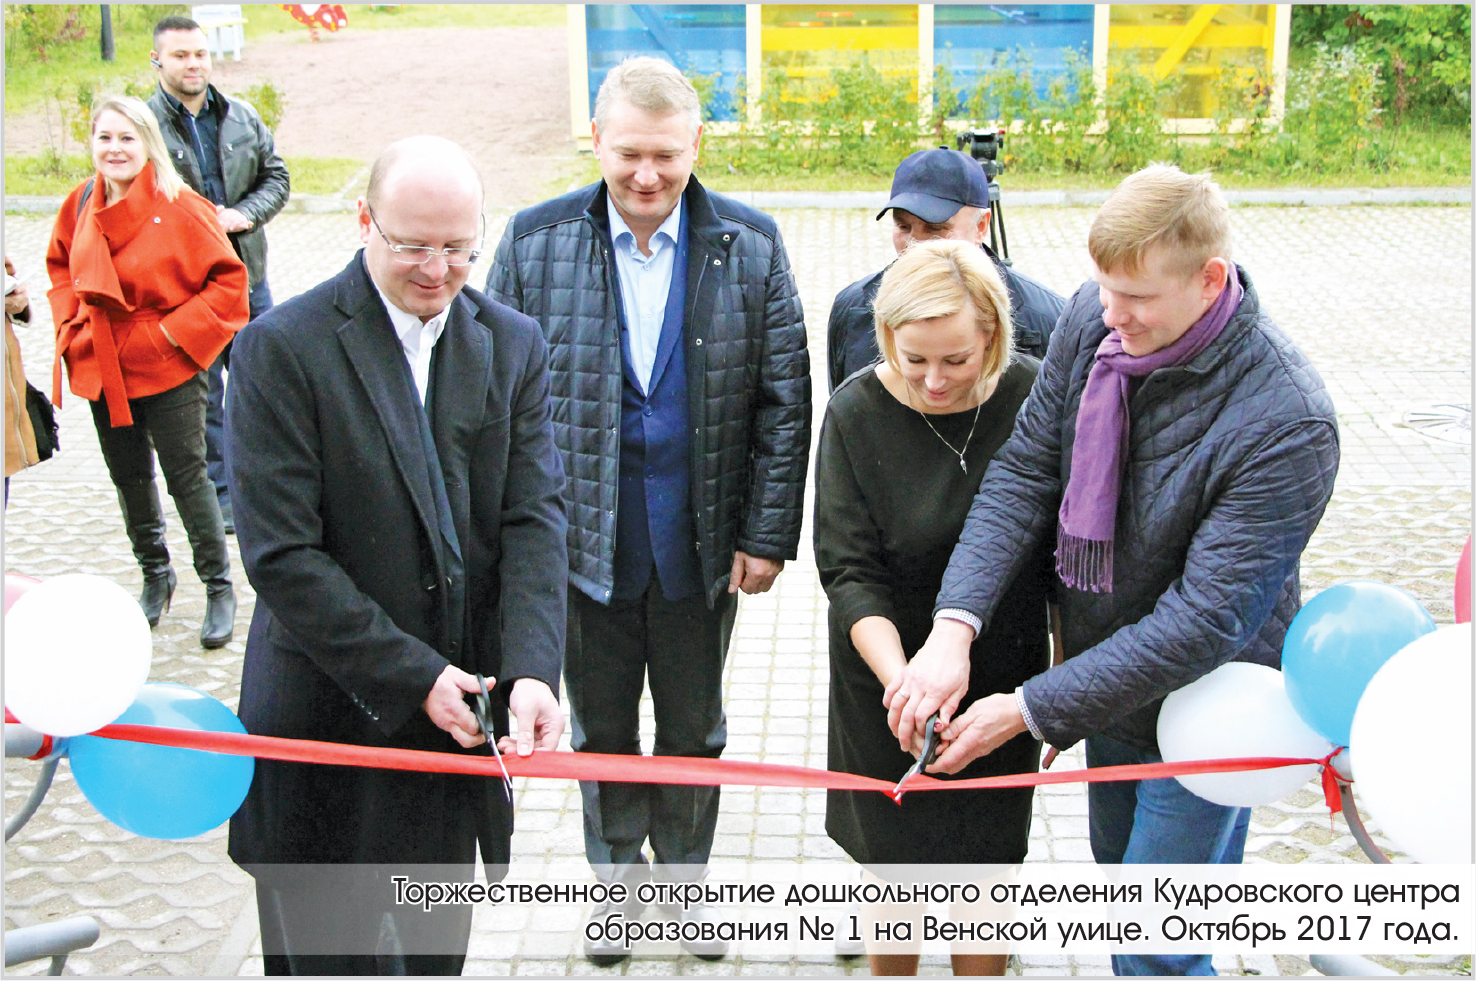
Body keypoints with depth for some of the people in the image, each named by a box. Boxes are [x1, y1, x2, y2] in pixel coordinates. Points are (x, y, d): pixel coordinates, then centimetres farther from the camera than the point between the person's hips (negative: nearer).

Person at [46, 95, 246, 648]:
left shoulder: (179, 209, -15)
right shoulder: (81, 205, 1)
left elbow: (229, 279, -11)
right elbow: (61, 266, 18)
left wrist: (175, 331, -16)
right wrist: (71, 324, 4)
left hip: (168, 373, -5)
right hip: (102, 371, 5)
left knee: (187, 480, 1)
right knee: (129, 479, 17)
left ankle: (219, 588, 17)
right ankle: (156, 577, 37)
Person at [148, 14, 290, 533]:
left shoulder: (242, 117, 7)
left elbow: (276, 176, 11)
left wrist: (243, 215, -7)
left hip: (247, 274, 4)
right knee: (201, 393, 4)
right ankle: (219, 495, 15)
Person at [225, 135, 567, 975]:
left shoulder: (515, 346, 3)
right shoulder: (283, 347, -12)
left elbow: (535, 517, -5)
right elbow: (281, 553, -16)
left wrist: (531, 669, -20)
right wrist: (411, 676, -18)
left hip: (459, 713, 4)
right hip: (328, 714, -4)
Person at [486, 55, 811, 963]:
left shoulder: (750, 245, -6)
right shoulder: (537, 240, -6)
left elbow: (785, 398, -2)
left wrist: (768, 533, -5)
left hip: (700, 546, 0)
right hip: (580, 543, 0)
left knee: (694, 731, 18)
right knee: (602, 733, 17)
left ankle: (684, 878, 41)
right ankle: (617, 880, 40)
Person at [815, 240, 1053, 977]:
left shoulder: (1033, 395, -11)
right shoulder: (857, 412, -14)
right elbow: (849, 571, -15)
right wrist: (900, 680, -29)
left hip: (1003, 680, 1)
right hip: (888, 677, 0)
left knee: (986, 868, 12)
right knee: (895, 865, 16)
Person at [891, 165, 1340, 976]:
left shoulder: (1286, 420, -31)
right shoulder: (1093, 318, -13)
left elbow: (1205, 620, -30)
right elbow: (1024, 471, -11)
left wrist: (1030, 710, -28)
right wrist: (955, 625, -25)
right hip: (1105, 676, 6)